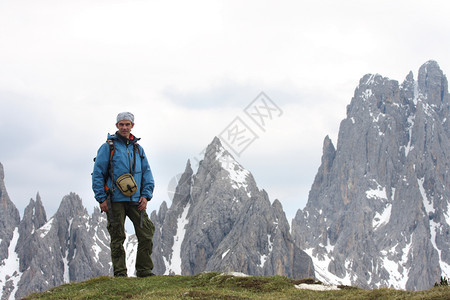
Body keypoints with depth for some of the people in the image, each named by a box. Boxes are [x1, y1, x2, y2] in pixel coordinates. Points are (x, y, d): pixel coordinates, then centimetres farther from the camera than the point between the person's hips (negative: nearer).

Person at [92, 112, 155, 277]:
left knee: (146, 234, -4)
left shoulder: (138, 149, 15)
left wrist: (146, 196, 3)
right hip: (115, 201, -4)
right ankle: (120, 273, 8)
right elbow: (98, 174, -1)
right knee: (117, 237, 0)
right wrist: (101, 199, -7)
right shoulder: (108, 147, 2)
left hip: (135, 201, 4)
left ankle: (144, 270, 5)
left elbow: (147, 173, 17)